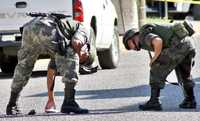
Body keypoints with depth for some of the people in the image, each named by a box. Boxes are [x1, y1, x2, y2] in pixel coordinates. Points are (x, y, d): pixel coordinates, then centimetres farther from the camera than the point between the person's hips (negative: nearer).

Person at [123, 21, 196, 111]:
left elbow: (158, 42, -20)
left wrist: (153, 59, -7)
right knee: (184, 74, 27)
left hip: (179, 45, -9)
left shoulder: (143, 37, 0)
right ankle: (190, 101, 29)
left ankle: (154, 102, -2)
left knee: (157, 70, -1)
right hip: (188, 43, 9)